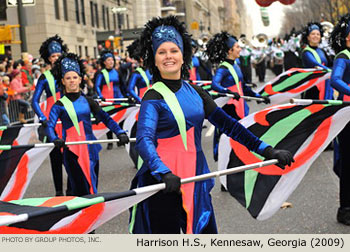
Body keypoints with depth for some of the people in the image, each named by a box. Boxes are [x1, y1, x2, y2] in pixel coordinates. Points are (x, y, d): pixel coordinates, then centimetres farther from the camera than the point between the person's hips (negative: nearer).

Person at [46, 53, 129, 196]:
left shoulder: (87, 101, 10)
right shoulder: (59, 105, 1)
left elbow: (106, 118, 6)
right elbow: (50, 126, -11)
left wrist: (120, 133, -10)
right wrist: (55, 139, -33)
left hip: (91, 149, 4)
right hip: (72, 151, -4)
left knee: (92, 189, 10)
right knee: (81, 191, -8)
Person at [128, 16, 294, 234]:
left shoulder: (194, 92, 8)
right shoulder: (153, 97, -9)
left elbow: (227, 123, 10)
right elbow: (144, 140, -24)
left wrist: (266, 150, 5)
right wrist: (164, 173, -42)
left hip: (196, 179, 5)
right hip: (163, 183, -5)